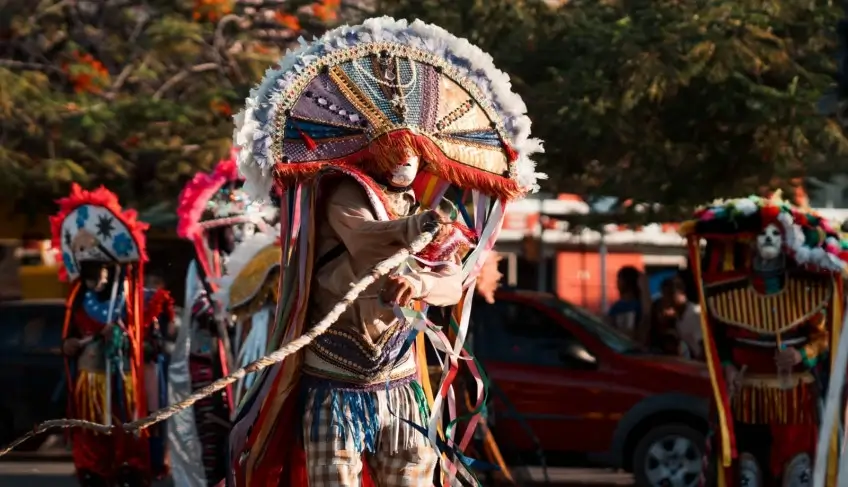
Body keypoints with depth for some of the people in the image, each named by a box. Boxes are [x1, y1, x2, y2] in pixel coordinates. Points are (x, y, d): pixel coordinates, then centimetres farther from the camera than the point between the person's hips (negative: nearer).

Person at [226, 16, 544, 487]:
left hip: (401, 390, 5)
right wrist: (411, 231, -45)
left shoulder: (430, 212, 12)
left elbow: (453, 284, -3)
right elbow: (364, 236, -25)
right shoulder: (347, 193, -4)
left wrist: (419, 283, -26)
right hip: (335, 389, -5)